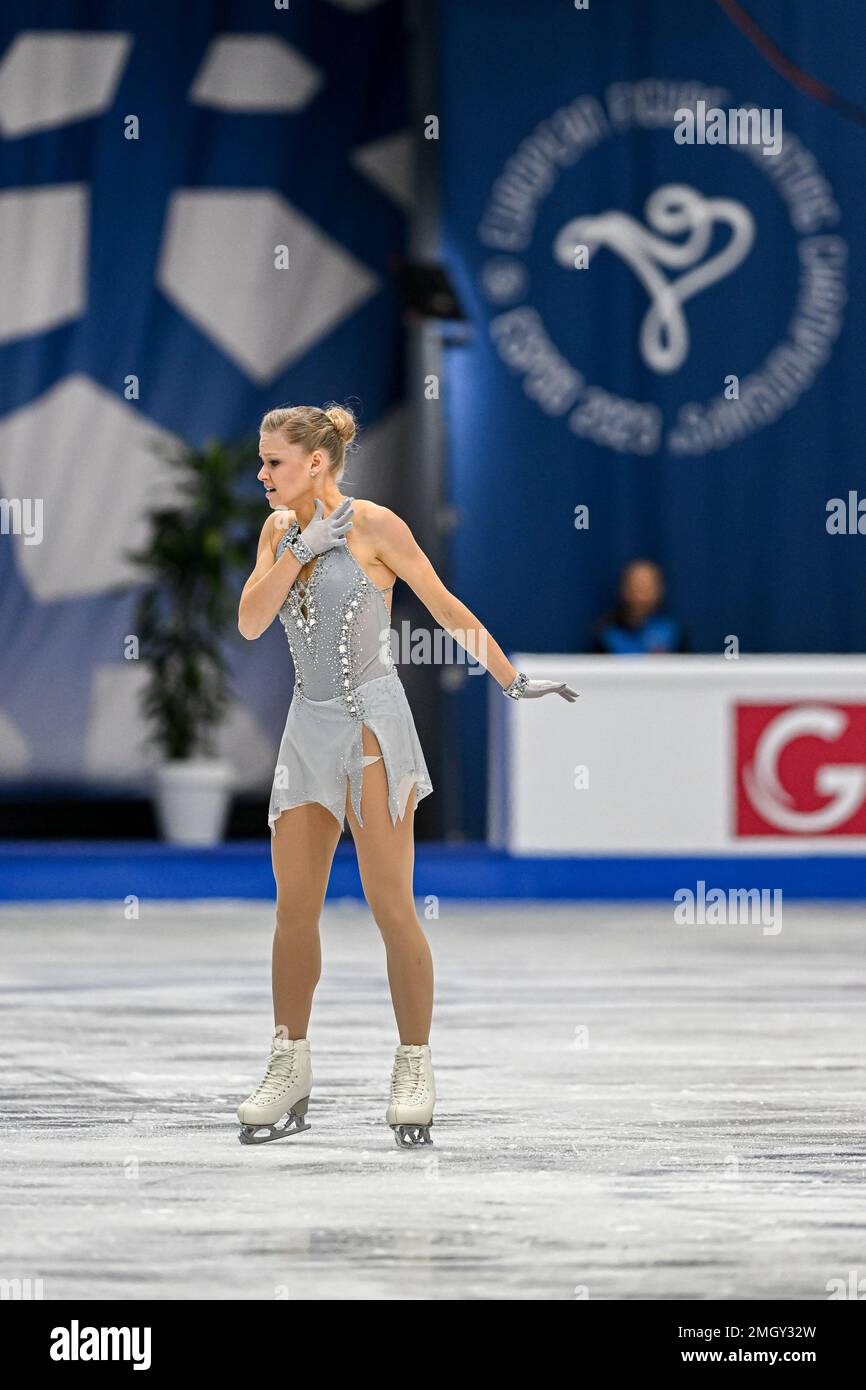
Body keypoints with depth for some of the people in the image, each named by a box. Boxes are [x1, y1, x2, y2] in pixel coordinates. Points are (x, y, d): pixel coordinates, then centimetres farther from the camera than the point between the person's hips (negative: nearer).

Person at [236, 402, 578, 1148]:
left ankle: (415, 1072, 3)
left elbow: (448, 608, -2)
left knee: (391, 905, -5)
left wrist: (515, 681, 0)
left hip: (371, 725, -6)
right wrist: (297, 552, -12)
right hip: (309, 728, 6)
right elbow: (250, 623, -2)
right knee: (293, 909, 4)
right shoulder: (280, 530, 9)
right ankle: (289, 1075, 11)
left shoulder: (372, 525, -7)